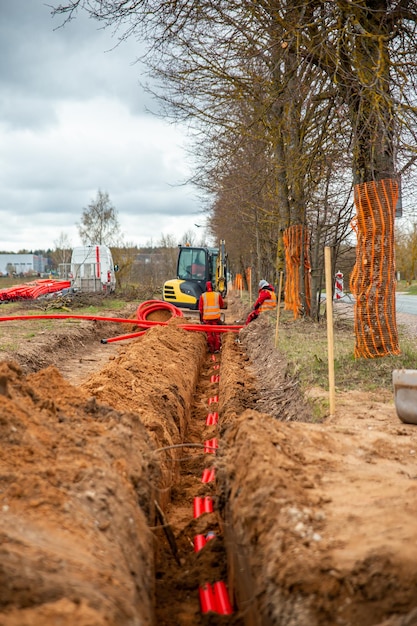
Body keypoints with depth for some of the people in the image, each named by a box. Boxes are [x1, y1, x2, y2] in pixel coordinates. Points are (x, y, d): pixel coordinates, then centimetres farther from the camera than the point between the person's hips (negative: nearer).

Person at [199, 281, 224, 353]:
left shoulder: (202, 296, -2)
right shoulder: (217, 295, 0)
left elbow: (200, 308, -2)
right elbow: (222, 305, 9)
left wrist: (201, 318, 4)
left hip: (206, 317, 0)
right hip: (216, 317, 0)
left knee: (209, 333, 9)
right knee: (217, 333, 8)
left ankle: (211, 348, 11)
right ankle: (217, 348, 6)